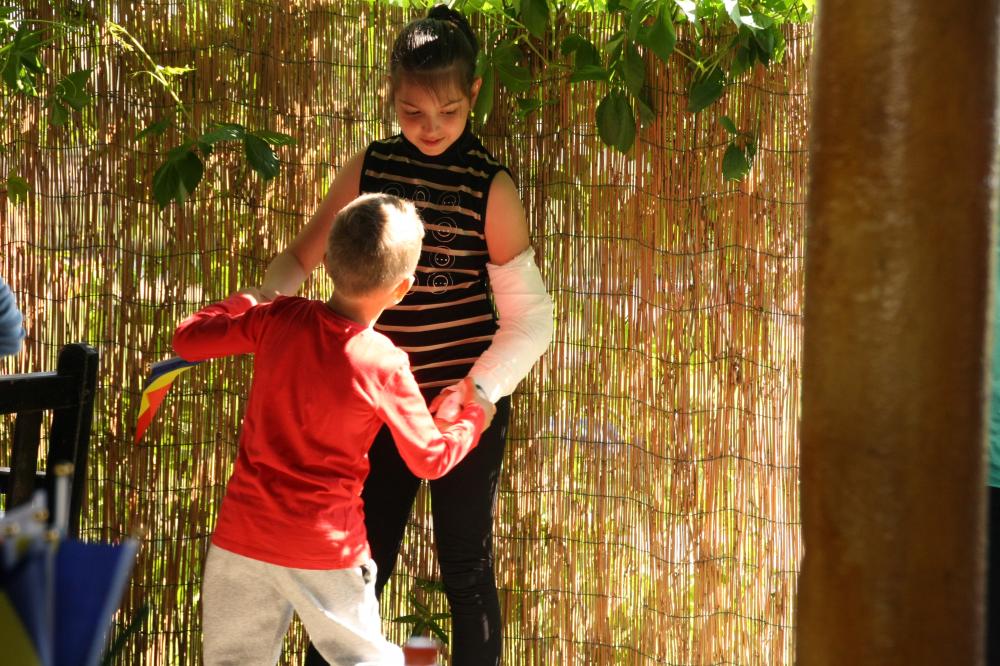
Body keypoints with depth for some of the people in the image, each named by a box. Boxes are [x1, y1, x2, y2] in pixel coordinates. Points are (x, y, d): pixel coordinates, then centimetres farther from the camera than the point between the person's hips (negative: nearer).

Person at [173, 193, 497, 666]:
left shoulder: (278, 320, -8)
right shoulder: (384, 366, -15)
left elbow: (186, 340, 5)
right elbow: (430, 460, -2)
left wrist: (241, 303, 23)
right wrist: (474, 418, 17)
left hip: (241, 537, 3)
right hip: (326, 553, -3)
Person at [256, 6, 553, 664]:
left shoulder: (490, 187, -11)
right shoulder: (370, 168, -1)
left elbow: (529, 315, -11)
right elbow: (302, 256, 7)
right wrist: (270, 300, -15)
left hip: (466, 403, -3)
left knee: (467, 570, 7)